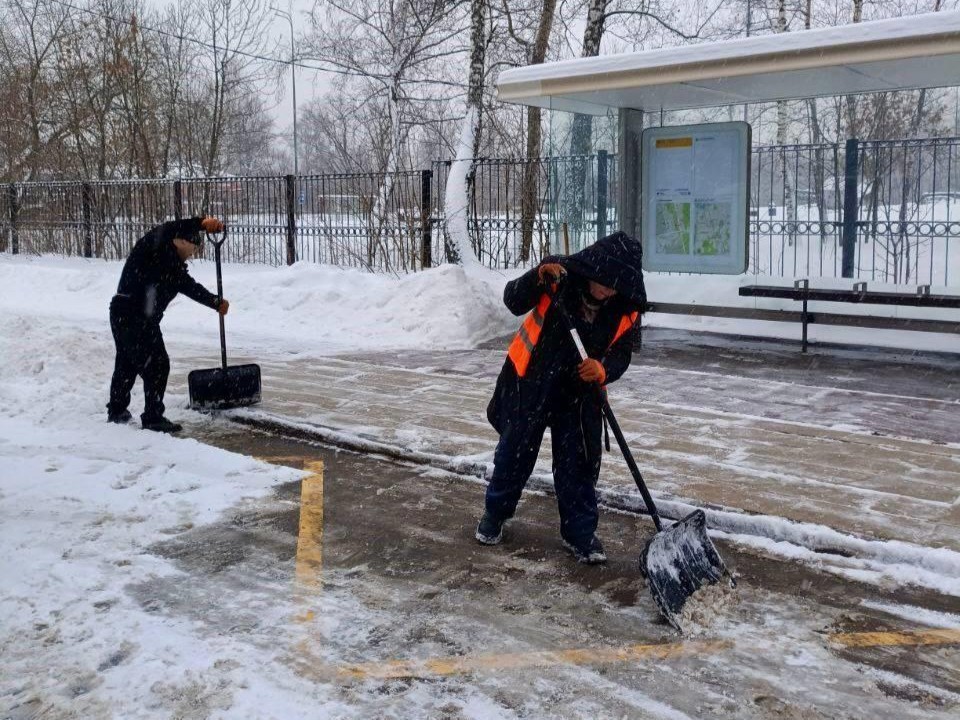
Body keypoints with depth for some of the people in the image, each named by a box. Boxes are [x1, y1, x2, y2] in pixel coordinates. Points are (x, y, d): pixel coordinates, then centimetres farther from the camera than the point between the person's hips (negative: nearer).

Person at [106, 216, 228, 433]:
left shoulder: (173, 263, 17)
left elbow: (189, 286, 19)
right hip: (134, 315, -10)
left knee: (127, 362, 22)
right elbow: (168, 230, -27)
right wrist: (201, 223, -36)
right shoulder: (154, 245, -7)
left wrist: (216, 303, 15)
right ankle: (153, 418, -3)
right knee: (157, 364, -7)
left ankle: (116, 410, 37)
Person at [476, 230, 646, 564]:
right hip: (530, 384, -1)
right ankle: (495, 513, 35)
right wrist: (538, 278, -37)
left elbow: (621, 354, -6)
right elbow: (513, 302, -18)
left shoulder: (627, 309, -12)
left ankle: (579, 532, 21)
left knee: (579, 463, 5)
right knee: (515, 452, 13)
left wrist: (603, 370, -28)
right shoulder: (560, 275, -18)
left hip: (580, 392, 1)